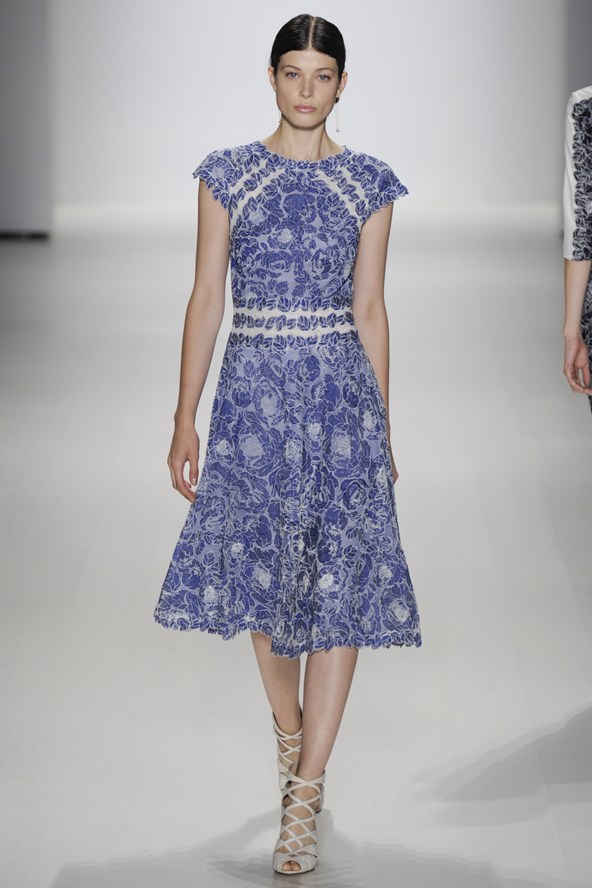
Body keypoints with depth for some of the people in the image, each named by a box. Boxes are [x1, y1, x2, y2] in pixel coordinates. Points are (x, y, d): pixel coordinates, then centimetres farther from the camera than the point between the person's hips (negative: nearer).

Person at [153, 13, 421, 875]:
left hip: (342, 390, 0)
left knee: (341, 586, -5)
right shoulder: (227, 175, 3)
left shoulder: (368, 182, 4)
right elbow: (206, 300, 2)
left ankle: (305, 793, 0)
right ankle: (289, 726, 36)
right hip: (254, 391, 0)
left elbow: (369, 310, 7)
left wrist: (383, 428, 7)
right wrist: (186, 418, -2)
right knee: (263, 576, 9)